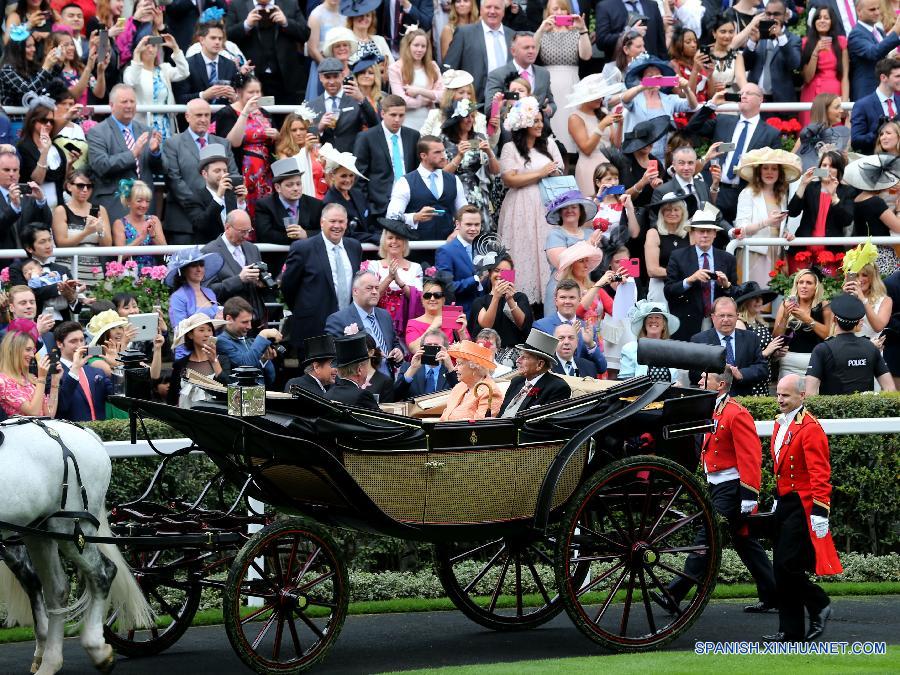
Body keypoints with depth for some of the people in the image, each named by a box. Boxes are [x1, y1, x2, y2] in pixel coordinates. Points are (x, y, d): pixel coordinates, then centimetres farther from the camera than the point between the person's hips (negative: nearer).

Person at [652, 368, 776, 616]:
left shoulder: (736, 414, -15)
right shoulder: (713, 412, 14)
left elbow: (750, 457, -19)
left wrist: (749, 496, -22)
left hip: (730, 489, -10)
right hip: (718, 487, 10)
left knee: (706, 539, -11)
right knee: (744, 542, 13)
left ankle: (674, 595, -12)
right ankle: (771, 596, 19)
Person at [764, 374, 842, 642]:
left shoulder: (810, 428, -14)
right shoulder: (780, 423, 13)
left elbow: (820, 474, -18)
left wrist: (820, 512, -22)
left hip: (802, 507, -9)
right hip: (784, 504, 9)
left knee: (787, 565, -14)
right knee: (782, 568, 8)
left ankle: (819, 606, 7)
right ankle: (790, 631, 12)